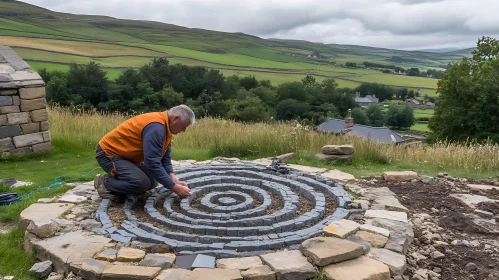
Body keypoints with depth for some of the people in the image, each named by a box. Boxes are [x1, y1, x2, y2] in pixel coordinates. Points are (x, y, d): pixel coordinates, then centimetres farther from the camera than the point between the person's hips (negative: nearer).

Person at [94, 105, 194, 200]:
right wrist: (175, 188, -29)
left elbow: (165, 157, 6)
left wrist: (174, 179, -8)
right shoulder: (156, 127, -30)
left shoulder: (165, 126, 1)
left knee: (152, 181, 7)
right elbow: (153, 163, -33)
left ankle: (114, 179, 15)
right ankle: (104, 183, -4)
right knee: (142, 183, -25)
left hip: (125, 155, 10)